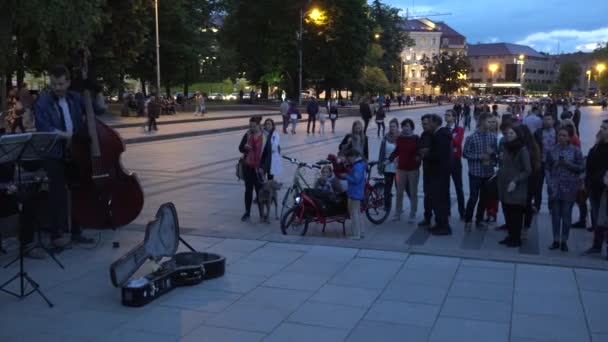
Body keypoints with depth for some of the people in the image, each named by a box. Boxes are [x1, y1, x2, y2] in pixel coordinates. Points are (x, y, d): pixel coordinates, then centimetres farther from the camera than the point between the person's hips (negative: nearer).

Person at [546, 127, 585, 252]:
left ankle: (564, 241, 9)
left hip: (569, 187, -2)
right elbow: (548, 168, 8)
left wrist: (568, 164, -13)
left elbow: (582, 168, 1)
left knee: (566, 214, 1)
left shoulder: (575, 150, 2)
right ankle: (556, 240, 10)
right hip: (555, 187, 2)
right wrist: (549, 183, -1)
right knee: (555, 214, 3)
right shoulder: (552, 150, 6)